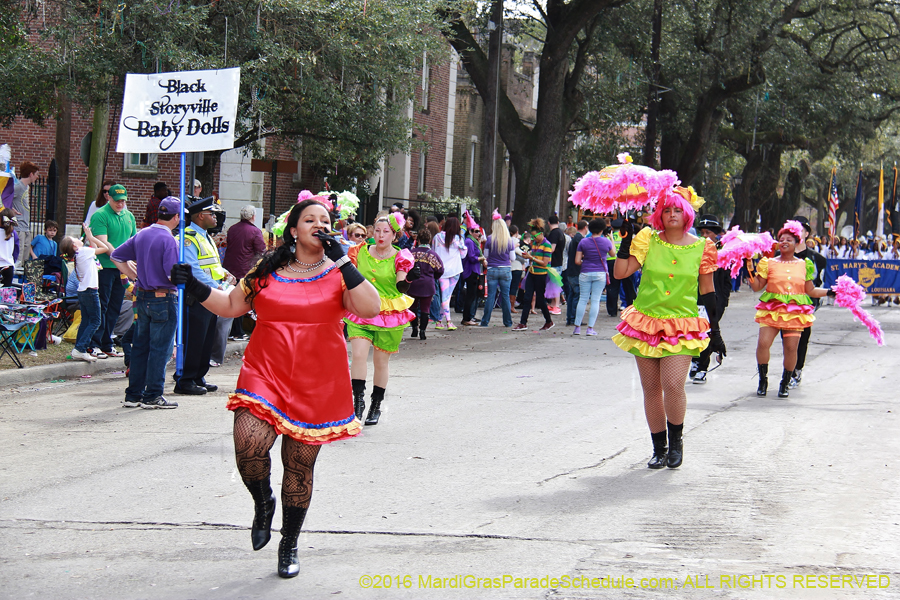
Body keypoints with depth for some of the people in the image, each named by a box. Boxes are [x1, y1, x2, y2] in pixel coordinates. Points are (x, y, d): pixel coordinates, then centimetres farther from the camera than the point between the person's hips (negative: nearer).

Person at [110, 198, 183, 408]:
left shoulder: (141, 235, 8)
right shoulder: (169, 240, -15)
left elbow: (116, 256, 14)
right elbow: (173, 273, -22)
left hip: (141, 296, 7)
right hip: (163, 299, -7)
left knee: (139, 347, 12)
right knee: (159, 349, 0)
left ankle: (133, 395, 15)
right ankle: (153, 396, 2)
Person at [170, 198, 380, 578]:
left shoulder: (338, 273, 3)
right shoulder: (268, 271, 6)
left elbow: (370, 309, -12)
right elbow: (230, 306, 14)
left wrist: (343, 262, -15)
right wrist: (194, 286, 1)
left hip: (318, 385, 0)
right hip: (265, 375, 0)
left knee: (300, 466, 6)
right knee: (248, 447, -22)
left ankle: (289, 545, 26)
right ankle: (263, 503, 12)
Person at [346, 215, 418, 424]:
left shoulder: (399, 258, -2)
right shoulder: (360, 252, 5)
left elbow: (401, 287, -13)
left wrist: (406, 280, -30)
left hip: (389, 314, -1)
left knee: (380, 362, 6)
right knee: (358, 355, -18)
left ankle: (376, 406, 21)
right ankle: (358, 400, -12)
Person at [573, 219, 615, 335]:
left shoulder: (583, 242, -2)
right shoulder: (606, 242, -2)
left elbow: (577, 261, -4)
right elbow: (613, 254, 18)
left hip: (585, 273, 1)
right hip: (600, 273, -1)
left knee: (582, 299, 5)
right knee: (595, 300, 1)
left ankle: (577, 327, 4)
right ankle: (590, 328, -2)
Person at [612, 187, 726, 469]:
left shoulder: (701, 247, 2)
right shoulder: (647, 240, 2)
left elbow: (707, 291, 9)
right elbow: (621, 272, -5)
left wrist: (714, 330, 10)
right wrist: (626, 239, -7)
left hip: (682, 326, -2)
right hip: (646, 324, 2)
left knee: (673, 385, -17)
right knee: (651, 389, 5)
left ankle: (676, 439, 8)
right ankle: (659, 448, 19)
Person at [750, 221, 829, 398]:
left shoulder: (804, 265, 10)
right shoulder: (769, 263, 7)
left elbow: (810, 291, 13)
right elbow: (757, 286, 4)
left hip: (795, 311, 1)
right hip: (772, 309, 0)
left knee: (791, 348, -4)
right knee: (763, 343, -14)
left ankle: (785, 383, 15)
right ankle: (763, 380, 5)